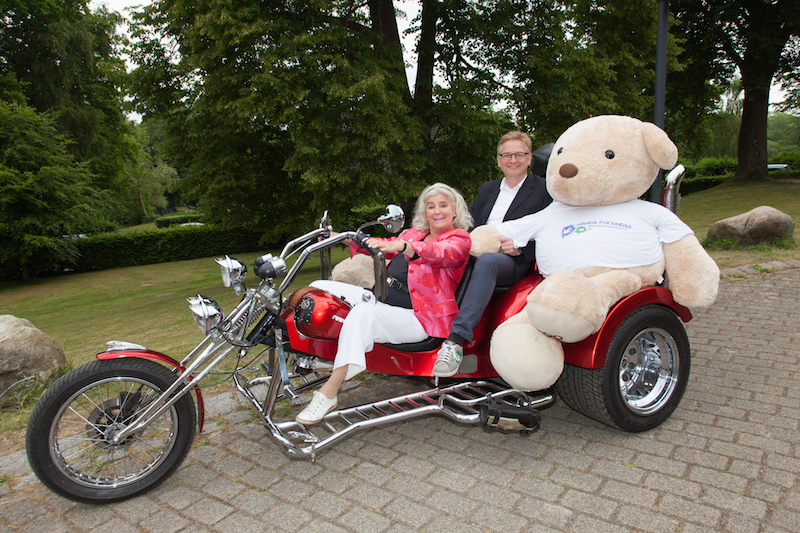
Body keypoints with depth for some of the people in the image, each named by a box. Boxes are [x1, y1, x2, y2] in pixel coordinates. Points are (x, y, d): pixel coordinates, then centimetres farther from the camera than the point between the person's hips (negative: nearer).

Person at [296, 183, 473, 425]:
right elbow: (385, 246, 25)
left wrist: (402, 246, -43)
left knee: (364, 312, -37)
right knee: (319, 288, 0)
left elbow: (439, 253, -24)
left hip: (418, 318, -8)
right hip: (380, 298, 8)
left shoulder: (459, 239, -2)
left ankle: (329, 392, -33)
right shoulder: (415, 233, 21)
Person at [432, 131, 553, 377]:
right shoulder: (487, 189, 27)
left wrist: (521, 248, -16)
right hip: (476, 254, 6)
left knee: (486, 261, -39)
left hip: (513, 262, -5)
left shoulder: (544, 189, 9)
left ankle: (456, 340, -47)